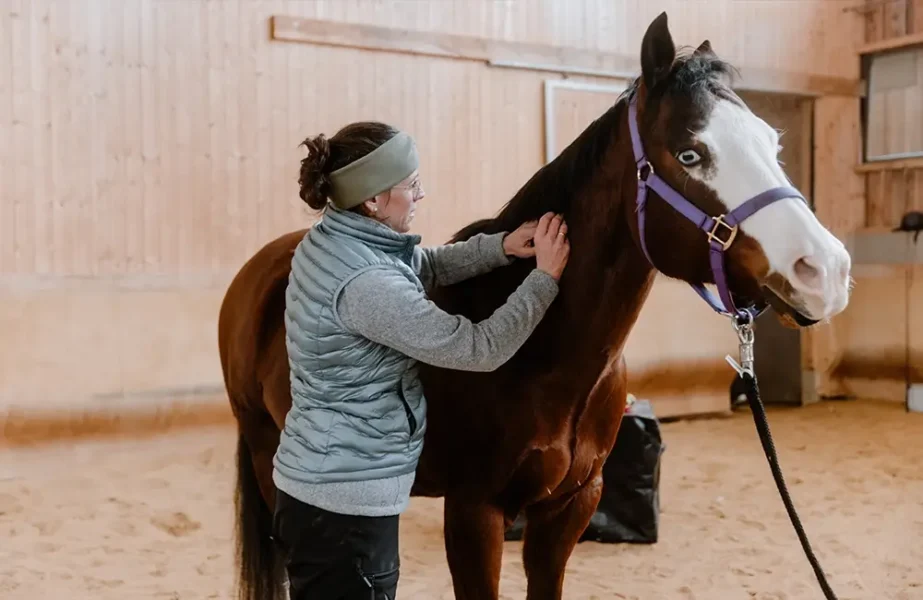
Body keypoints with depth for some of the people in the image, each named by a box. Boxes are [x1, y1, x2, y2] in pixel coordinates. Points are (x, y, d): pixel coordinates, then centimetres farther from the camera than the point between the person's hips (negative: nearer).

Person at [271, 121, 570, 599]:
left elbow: (425, 266, 16)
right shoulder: (366, 284, -26)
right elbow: (481, 348, -20)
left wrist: (502, 247, 2)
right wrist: (545, 277, -8)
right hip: (344, 502, -9)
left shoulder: (328, 242, 3)